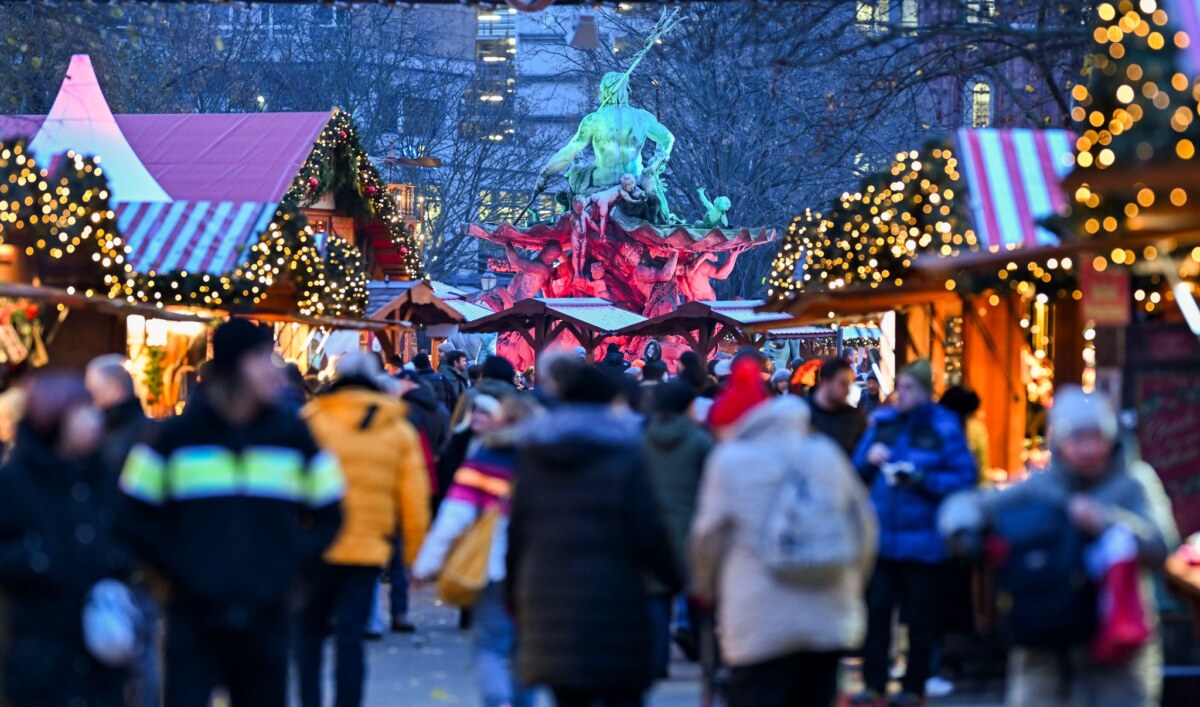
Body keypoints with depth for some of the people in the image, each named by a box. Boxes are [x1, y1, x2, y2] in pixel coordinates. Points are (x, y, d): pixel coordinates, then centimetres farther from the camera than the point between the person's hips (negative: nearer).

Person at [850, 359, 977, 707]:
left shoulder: (944, 428, -6)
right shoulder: (883, 422, 9)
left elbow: (964, 477, -9)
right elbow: (859, 470, 14)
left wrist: (922, 480, -19)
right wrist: (869, 459, -8)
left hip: (922, 539, -4)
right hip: (882, 535, 4)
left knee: (919, 618, 5)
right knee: (876, 609, 2)